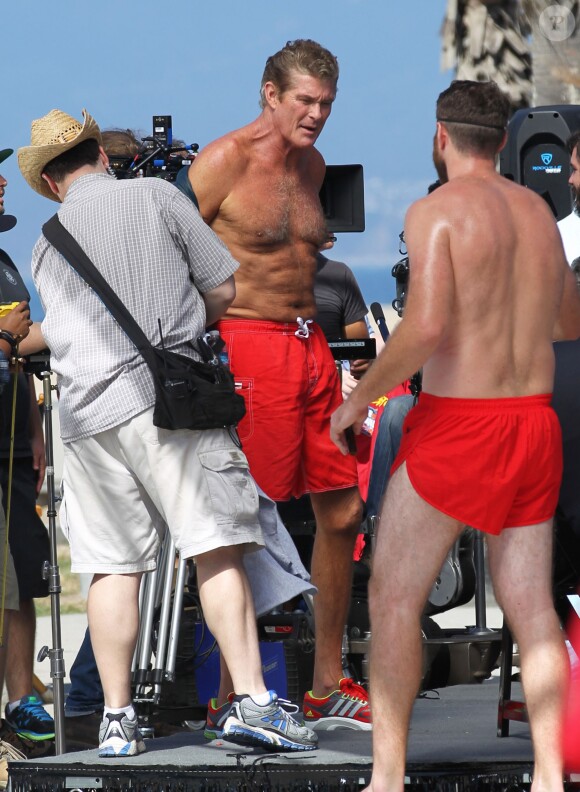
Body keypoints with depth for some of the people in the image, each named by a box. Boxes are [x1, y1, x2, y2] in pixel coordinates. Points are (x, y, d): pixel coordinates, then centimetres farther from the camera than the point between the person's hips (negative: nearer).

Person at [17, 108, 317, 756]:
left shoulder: (45, 245, 17)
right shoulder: (155, 196, 6)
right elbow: (224, 290, 7)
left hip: (84, 408, 4)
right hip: (162, 393, -4)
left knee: (112, 565, 7)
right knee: (218, 549, -7)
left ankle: (116, 718, 5)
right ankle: (250, 700, -16)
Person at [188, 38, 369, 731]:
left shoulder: (312, 165, 15)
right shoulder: (223, 162, -8)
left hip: (311, 346, 8)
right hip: (247, 344, -8)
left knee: (341, 512, 9)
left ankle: (328, 686, 18)